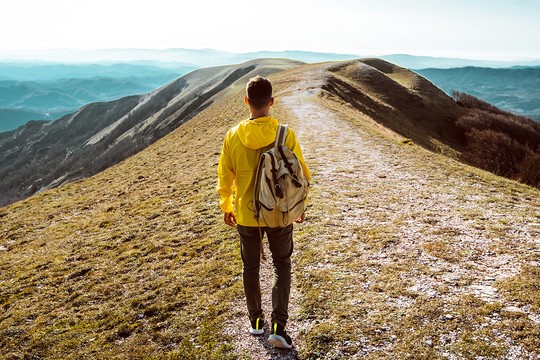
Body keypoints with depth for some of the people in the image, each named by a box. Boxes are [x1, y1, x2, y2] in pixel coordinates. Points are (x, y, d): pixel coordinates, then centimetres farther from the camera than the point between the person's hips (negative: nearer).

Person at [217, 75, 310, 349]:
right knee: (282, 267, 17)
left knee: (251, 268, 20)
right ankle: (278, 327, 11)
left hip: (246, 215, 1)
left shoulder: (233, 136, -11)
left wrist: (226, 207, 15)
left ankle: (256, 321, 34)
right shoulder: (285, 135, -15)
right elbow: (301, 174, -6)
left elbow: (225, 178, -1)